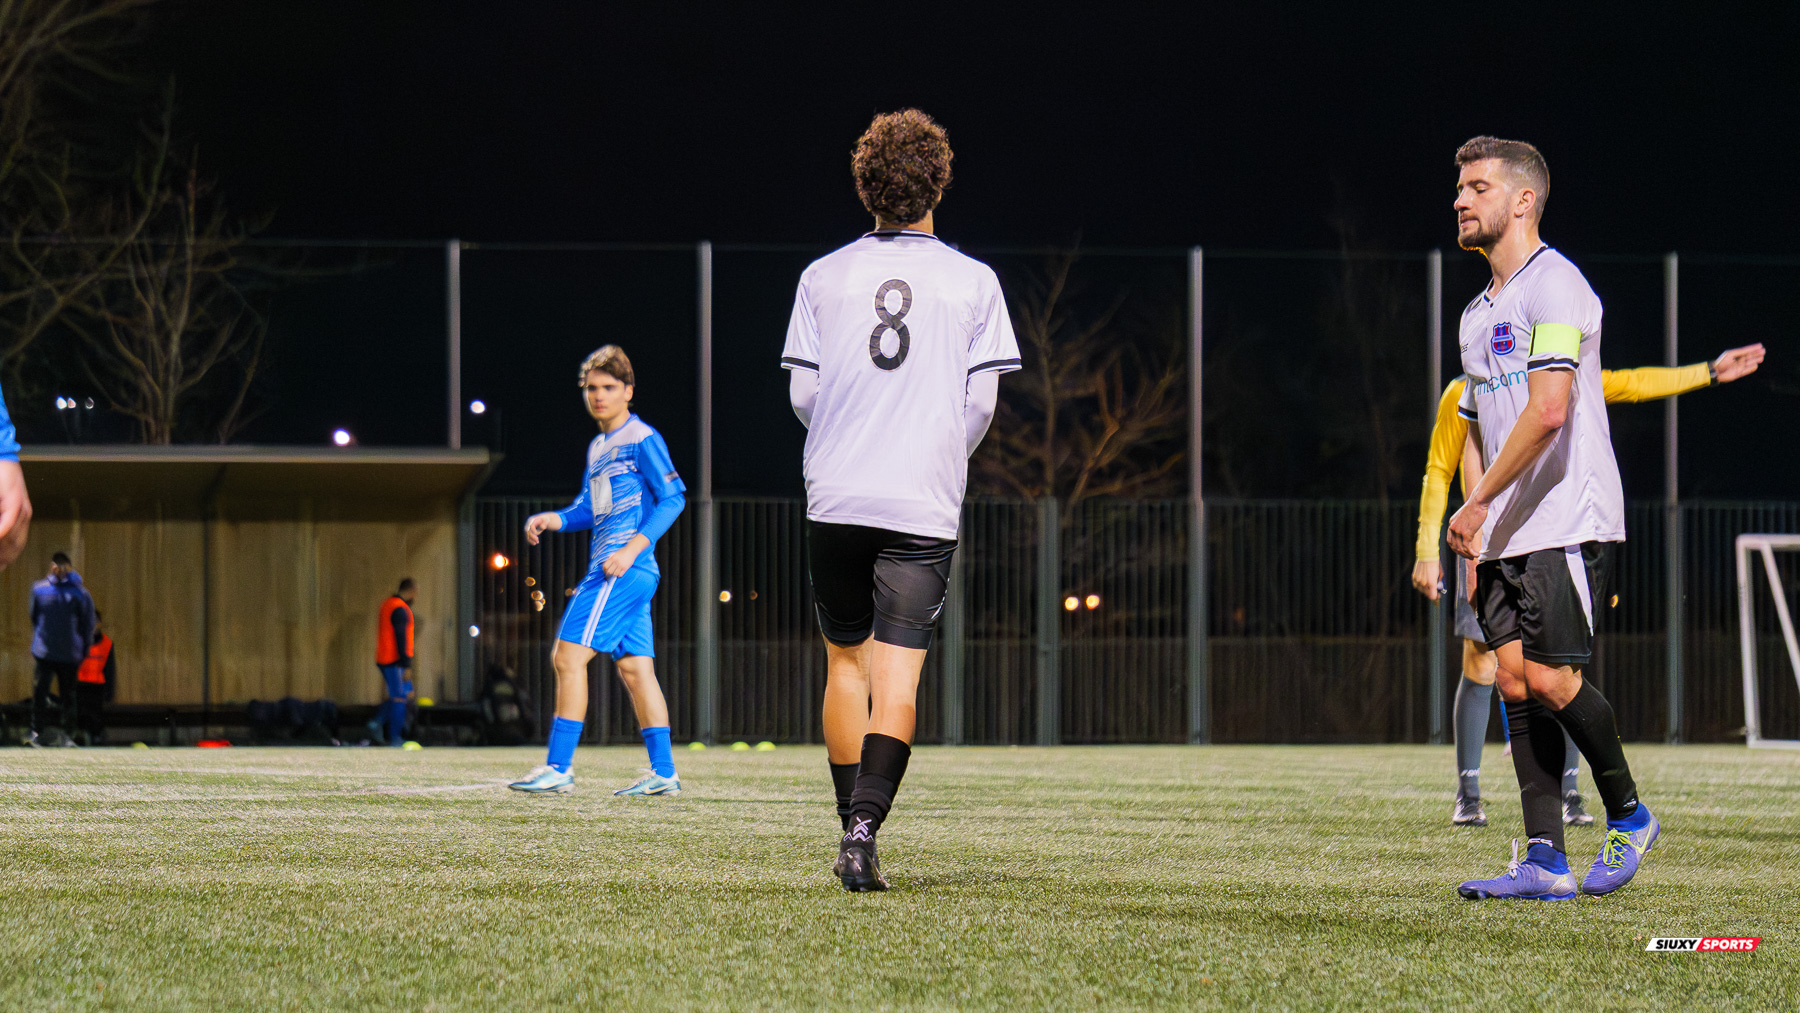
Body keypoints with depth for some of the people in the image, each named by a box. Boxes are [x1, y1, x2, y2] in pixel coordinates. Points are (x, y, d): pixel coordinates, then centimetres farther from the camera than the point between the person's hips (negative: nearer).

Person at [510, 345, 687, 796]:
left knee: (569, 655, -11)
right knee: (634, 667, 6)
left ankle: (558, 767, -12)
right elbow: (589, 508, 25)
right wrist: (550, 519, 5)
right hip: (618, 572, 9)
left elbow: (672, 498, -10)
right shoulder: (598, 447, 21)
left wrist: (632, 549, -18)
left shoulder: (642, 439, -6)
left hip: (626, 569, -9)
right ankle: (663, 772, 4)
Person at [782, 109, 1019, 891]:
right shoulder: (973, 282, 1)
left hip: (835, 497, 2)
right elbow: (982, 399, 0)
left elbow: (802, 392, 4)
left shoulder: (824, 277, 4)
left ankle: (851, 824, 18)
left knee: (846, 659, 16)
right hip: (925, 505, -2)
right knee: (897, 672, -4)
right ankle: (864, 829, -20)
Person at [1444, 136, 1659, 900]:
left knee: (1549, 678, -13)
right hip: (1507, 531, 9)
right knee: (1514, 679, 0)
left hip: (1565, 521, -9)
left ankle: (1629, 817, 7)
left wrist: (1477, 502, -19)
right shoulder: (1478, 313, 19)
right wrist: (1477, 534, 18)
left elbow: (1548, 412, -21)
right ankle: (1545, 861, -2)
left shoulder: (1553, 286, -10)